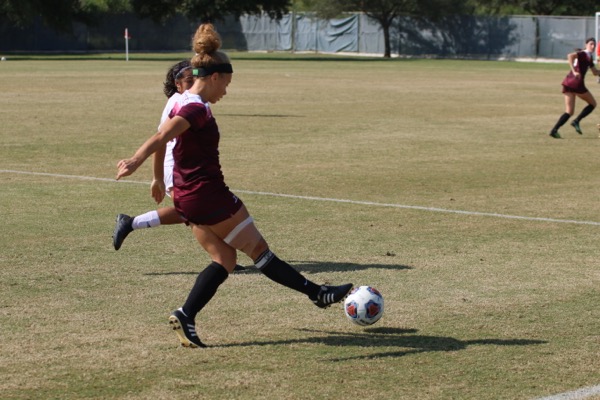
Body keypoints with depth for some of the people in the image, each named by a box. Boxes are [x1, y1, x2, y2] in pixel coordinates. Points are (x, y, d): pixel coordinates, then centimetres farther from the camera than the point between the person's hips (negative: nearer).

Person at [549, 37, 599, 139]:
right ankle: (576, 121, -4)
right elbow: (570, 56, -23)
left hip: (568, 82, 8)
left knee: (569, 112, 4)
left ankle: (554, 130, -13)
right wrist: (574, 71, -29)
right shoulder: (582, 54, -4)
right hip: (576, 83, -8)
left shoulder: (589, 57, 24)